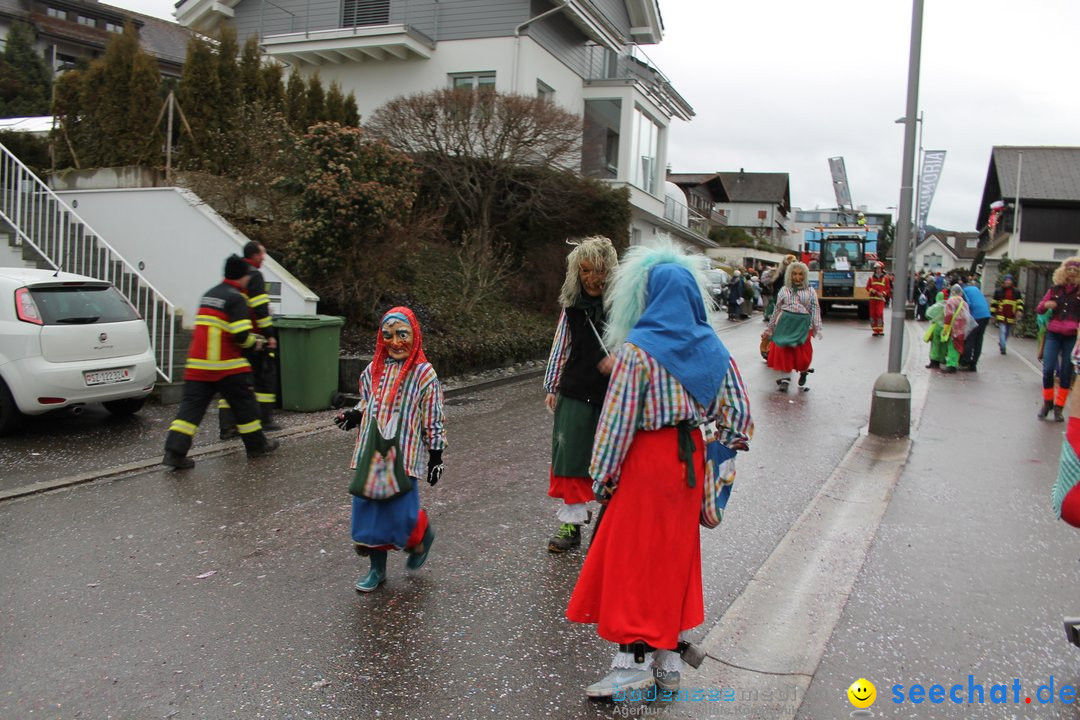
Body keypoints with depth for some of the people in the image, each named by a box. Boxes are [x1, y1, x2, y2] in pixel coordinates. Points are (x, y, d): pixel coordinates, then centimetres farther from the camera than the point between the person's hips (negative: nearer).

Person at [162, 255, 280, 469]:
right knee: (244, 403, 10)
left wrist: (252, 335, 23)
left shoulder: (210, 294, 17)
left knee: (191, 405, 3)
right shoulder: (236, 298, -10)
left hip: (197, 364, 7)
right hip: (227, 366, -7)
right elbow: (241, 336, -18)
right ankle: (257, 445, 22)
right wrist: (256, 342, 2)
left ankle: (174, 452, -7)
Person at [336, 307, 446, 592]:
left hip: (403, 457, -5)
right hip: (371, 454, 5)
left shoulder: (424, 374, -9)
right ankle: (377, 569, 26)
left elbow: (433, 421, -6)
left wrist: (435, 457, -5)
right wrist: (354, 416, -2)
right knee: (368, 511, 9)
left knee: (401, 513, -5)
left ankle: (423, 536, 31)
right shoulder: (374, 370, 4)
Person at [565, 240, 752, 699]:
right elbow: (737, 409, 4)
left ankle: (634, 658, 6)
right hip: (690, 455, 6)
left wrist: (603, 474, -7)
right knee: (676, 554, 15)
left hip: (647, 456, -6)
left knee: (631, 555, 4)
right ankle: (667, 656, 25)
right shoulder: (711, 347, 3)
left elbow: (619, 418, -15)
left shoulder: (639, 348, -14)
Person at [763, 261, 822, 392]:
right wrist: (769, 329, 13)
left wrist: (817, 328, -7)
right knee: (783, 352, 0)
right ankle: (784, 379, 10)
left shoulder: (810, 291, 5)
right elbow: (777, 310, 12)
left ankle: (803, 371, 32)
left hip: (802, 325, -1)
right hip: (784, 324, 1)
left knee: (802, 353, 3)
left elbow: (815, 310, 3)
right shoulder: (784, 290, 8)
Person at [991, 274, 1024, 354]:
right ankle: (1003, 348, -18)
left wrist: (1019, 310, -10)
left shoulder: (1016, 292, 7)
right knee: (1002, 331, -16)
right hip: (1001, 316, -3)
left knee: (1007, 333, 13)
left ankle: (1001, 344, 33)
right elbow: (994, 303, 6)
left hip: (1011, 317, 3)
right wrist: (993, 313, 4)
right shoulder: (998, 291, 3)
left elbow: (1020, 302, 8)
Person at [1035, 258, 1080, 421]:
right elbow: (1038, 310, 13)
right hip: (1053, 334, 1)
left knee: (1066, 373, 3)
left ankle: (1059, 407, 13)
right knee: (1048, 369, -7)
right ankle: (1047, 403, 12)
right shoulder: (1055, 289, 6)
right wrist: (1045, 305, -9)